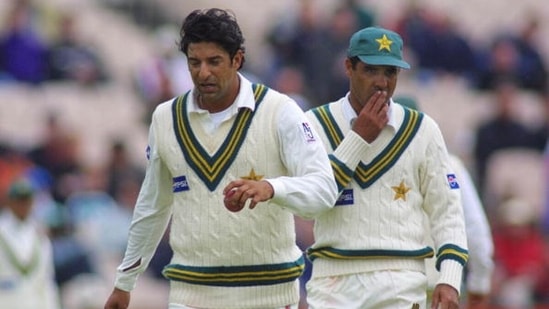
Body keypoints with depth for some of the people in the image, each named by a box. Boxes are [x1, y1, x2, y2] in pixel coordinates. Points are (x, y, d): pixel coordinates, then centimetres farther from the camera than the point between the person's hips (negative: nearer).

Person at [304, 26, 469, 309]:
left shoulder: (422, 129, 7)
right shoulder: (317, 124, 5)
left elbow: (446, 211, 7)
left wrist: (449, 280, -6)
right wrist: (359, 138, -8)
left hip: (401, 284, 0)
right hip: (333, 280, 0)